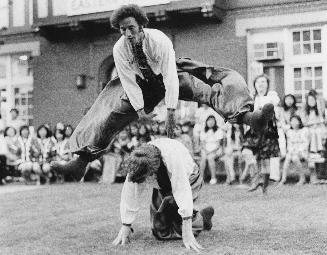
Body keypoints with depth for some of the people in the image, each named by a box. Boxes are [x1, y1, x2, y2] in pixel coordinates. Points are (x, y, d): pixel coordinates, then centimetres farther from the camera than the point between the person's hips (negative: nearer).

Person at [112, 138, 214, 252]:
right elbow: (130, 194, -20)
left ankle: (201, 218, 5)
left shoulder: (172, 157, -43)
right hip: (163, 186, 5)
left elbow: (182, 191, -43)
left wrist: (187, 233, -43)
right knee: (157, 230, 6)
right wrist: (125, 228, -17)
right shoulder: (137, 163, -28)